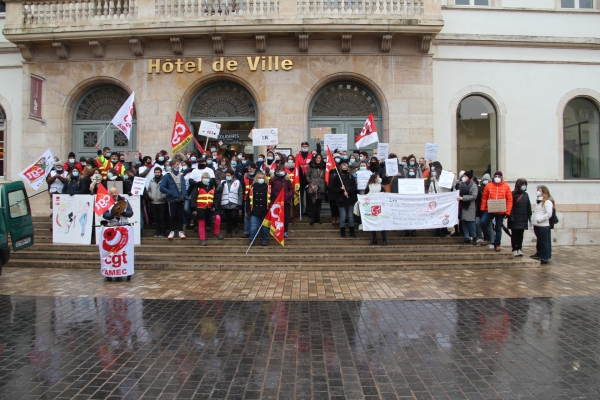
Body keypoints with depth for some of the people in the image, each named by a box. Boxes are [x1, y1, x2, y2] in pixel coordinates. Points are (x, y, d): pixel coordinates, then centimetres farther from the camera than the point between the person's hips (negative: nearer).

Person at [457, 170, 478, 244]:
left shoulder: (473, 185, -5)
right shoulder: (461, 184, 9)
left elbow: (474, 196, -14)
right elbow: (459, 192, 21)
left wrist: (463, 198, -19)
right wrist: (458, 196, 0)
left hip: (470, 207, -5)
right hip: (462, 206, 5)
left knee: (471, 223, -3)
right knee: (464, 222, 5)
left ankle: (474, 238, 11)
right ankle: (467, 238, 13)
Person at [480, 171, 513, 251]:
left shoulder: (506, 187, 0)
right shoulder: (488, 185, 2)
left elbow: (509, 200, -1)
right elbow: (484, 198, 4)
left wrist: (507, 212, -6)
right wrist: (483, 209, 0)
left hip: (500, 212, 0)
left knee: (498, 228, 8)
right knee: (483, 222, -18)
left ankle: (497, 245, 19)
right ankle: (488, 239, 2)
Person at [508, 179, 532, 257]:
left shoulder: (526, 195, 10)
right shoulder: (513, 194, -7)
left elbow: (528, 206, 11)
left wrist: (530, 217, 8)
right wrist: (511, 217, -18)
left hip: (523, 219, 5)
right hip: (515, 219, -5)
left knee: (521, 234, 10)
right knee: (514, 234, 2)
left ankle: (519, 249, 18)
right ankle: (514, 250, 7)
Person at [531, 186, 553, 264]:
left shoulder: (547, 202, -13)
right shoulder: (538, 201, 17)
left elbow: (549, 214, -20)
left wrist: (539, 219, -18)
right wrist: (533, 219, 13)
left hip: (543, 226, -9)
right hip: (536, 225, 9)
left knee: (544, 241, -2)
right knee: (539, 241, 20)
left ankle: (545, 258, 4)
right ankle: (539, 254, 32)